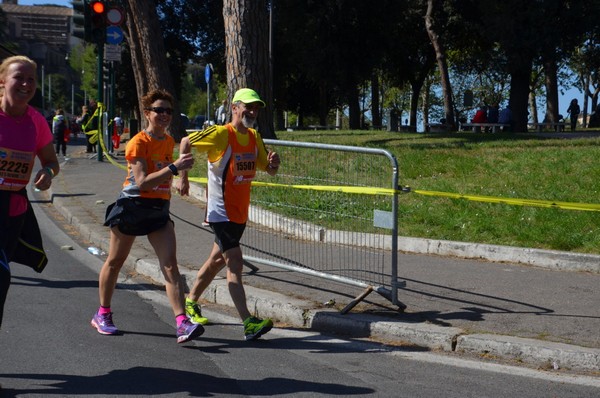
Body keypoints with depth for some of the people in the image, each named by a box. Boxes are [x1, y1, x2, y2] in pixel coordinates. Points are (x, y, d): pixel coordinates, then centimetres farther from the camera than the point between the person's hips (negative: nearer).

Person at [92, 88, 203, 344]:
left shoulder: (169, 141, 8)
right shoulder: (138, 142, -14)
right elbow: (142, 182, -26)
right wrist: (174, 167, -31)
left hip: (159, 209, 5)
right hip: (132, 206, -5)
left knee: (170, 265, -8)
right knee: (115, 262, 10)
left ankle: (182, 323, -15)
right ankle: (102, 315, 28)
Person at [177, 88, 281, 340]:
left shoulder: (255, 138, 8)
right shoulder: (221, 134, -13)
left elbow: (269, 170, 14)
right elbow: (185, 143, -5)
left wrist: (273, 164, -10)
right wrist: (183, 177, -10)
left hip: (240, 213, 8)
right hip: (221, 212, -8)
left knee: (218, 260, 20)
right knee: (235, 265, -13)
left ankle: (190, 302, 39)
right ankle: (249, 324, -17)